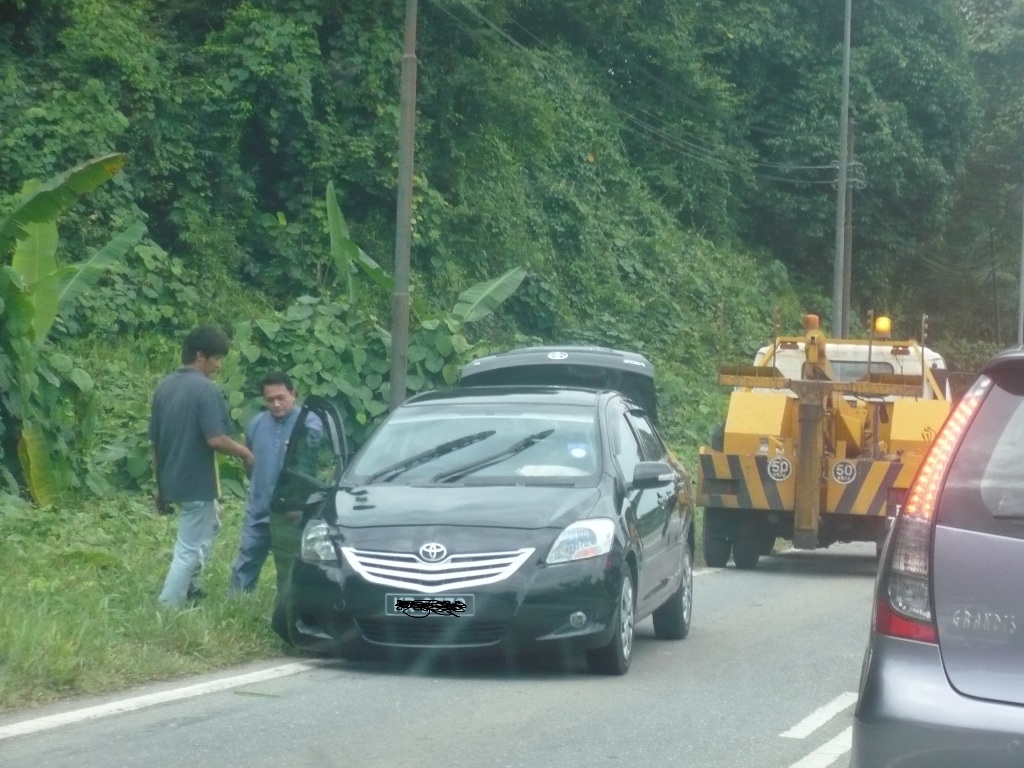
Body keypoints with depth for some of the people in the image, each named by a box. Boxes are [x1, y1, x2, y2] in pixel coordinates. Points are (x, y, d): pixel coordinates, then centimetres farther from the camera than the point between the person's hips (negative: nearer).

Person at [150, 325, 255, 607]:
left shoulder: (164, 386, 6)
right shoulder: (205, 388, -18)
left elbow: (154, 441, 10)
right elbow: (215, 439, -24)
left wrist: (160, 487, 18)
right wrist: (244, 452, -5)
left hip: (171, 480, 9)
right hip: (196, 482, -9)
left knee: (211, 521, 30)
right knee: (189, 549, 0)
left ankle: (188, 585, 31)